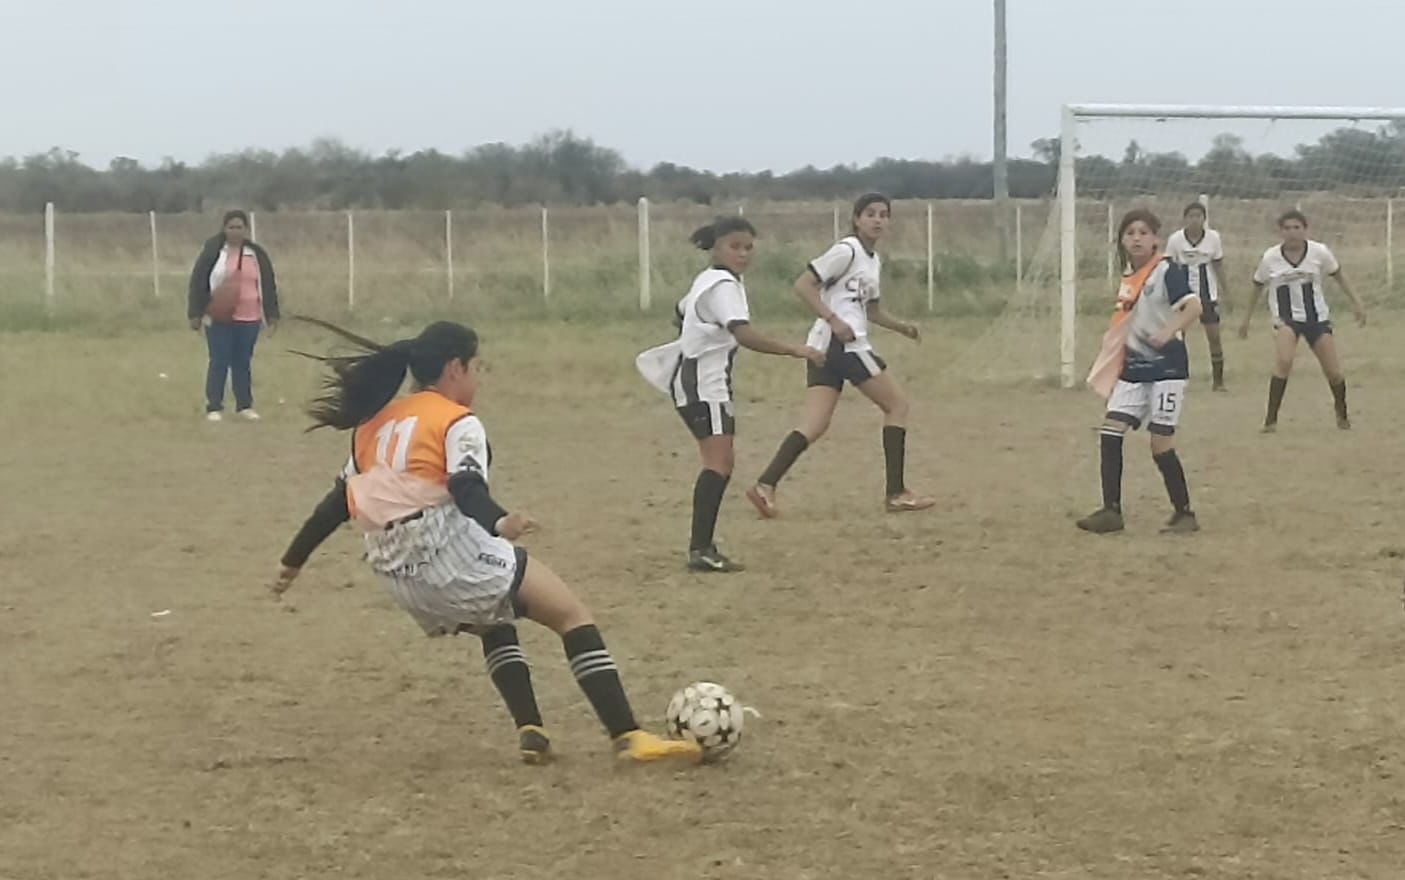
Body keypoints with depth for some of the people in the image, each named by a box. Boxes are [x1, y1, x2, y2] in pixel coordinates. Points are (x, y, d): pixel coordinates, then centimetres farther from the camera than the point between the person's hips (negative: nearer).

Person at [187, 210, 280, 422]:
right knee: (219, 362, -3)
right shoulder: (213, 251, -5)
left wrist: (272, 314, 10)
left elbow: (269, 284, 13)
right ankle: (214, 407, 3)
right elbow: (198, 282, -4)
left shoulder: (257, 254, 6)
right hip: (219, 318, -3)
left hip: (249, 319, 3)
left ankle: (245, 405, 18)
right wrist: (195, 314, -8)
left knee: (244, 362, 9)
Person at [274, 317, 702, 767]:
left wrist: (293, 562, 30)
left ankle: (530, 733, 17)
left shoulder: (373, 425, 18)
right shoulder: (457, 422, -2)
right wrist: (499, 524, -37)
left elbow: (339, 502, 21)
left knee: (495, 621, 33)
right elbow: (466, 489, -20)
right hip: (451, 555, -8)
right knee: (572, 615, 0)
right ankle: (628, 736, -11)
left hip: (398, 575, 8)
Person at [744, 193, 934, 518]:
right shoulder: (846, 251, -7)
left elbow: (871, 309, 32)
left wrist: (901, 326, 16)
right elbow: (803, 285, -13)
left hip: (826, 347, 9)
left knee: (814, 427, -2)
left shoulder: (873, 260, 21)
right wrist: (834, 320, -20)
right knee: (897, 404, 1)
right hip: (841, 342, -9)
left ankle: (766, 485, -16)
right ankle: (896, 493, 3)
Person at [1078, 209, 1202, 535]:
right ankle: (1111, 511, 2)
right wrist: (1113, 367, 21)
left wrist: (1169, 333, -35)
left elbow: (1194, 306, -22)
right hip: (1135, 367, 7)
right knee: (1110, 431, -3)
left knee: (1161, 443, -7)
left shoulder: (1167, 271, -11)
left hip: (1166, 365, -7)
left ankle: (1185, 514, 7)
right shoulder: (1128, 277, 12)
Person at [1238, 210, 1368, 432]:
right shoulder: (1270, 258, -8)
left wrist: (1356, 301, 8)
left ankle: (1342, 413, 33)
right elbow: (1257, 288, 8)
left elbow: (1338, 276, 9)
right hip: (1285, 319, -2)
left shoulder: (1320, 252, -8)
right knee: (1283, 361, -28)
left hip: (1317, 317, 2)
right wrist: (1246, 319, 13)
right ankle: (1271, 420, -19)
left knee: (1334, 373, 1)